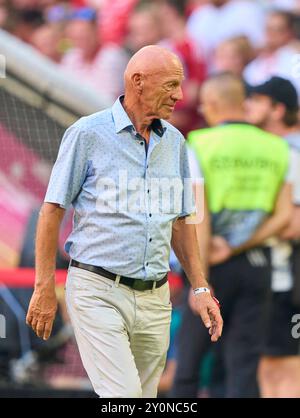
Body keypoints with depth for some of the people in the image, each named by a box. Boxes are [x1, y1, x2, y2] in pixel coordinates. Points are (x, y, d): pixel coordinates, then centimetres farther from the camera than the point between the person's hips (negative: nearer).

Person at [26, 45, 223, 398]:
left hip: (154, 298, 6)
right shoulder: (87, 133, -5)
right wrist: (44, 288, -7)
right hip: (99, 292, -6)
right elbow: (52, 210, -3)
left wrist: (200, 288, 11)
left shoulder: (174, 142, 11)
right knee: (123, 398, -17)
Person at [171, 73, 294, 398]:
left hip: (216, 266, -3)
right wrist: (235, 248, -3)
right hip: (257, 265, 3)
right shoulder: (276, 149, 7)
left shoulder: (200, 147, -5)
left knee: (189, 355, 10)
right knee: (244, 364, 4)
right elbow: (284, 217, -1)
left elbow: (199, 218, -11)